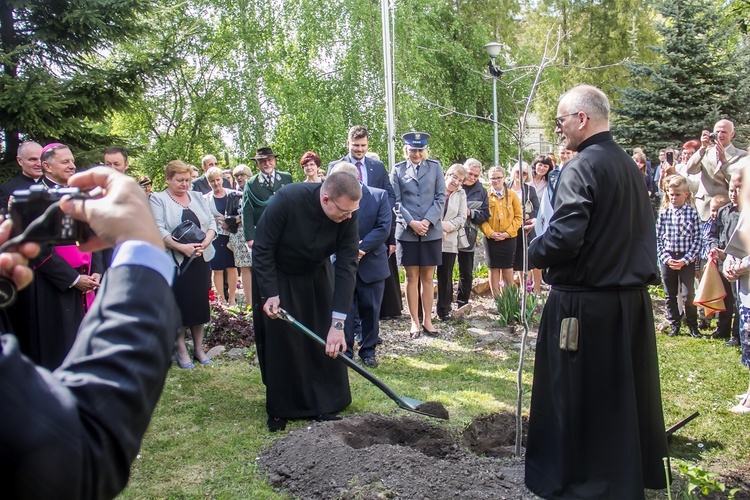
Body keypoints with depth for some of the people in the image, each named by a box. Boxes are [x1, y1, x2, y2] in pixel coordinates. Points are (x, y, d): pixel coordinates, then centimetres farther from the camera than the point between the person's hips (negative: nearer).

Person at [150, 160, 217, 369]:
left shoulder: (197, 197, 13)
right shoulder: (157, 200, -1)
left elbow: (212, 222, 8)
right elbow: (158, 230, -12)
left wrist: (206, 241, -12)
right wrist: (181, 247, -23)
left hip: (200, 260, 4)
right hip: (174, 262, -4)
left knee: (200, 302, 8)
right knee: (179, 304, 1)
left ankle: (198, 347, 20)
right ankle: (181, 350, 14)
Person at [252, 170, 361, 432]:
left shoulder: (348, 215, -25)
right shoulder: (287, 200, -34)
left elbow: (347, 267, -25)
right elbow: (262, 249, -23)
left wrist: (338, 322, -30)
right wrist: (269, 293, -27)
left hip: (317, 276, 3)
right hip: (277, 277, -3)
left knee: (329, 342, 0)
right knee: (280, 340, 0)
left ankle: (325, 404, 15)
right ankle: (279, 409, 16)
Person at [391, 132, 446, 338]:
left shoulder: (435, 167, 7)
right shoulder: (398, 169, 5)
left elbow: (441, 198, 2)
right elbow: (396, 201, 1)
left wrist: (427, 221, -10)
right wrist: (411, 222, -12)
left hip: (432, 231, 1)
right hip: (407, 232, -1)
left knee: (428, 278, 7)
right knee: (412, 278, 4)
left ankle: (427, 320, 14)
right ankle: (415, 322, 11)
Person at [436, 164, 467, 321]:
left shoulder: (461, 194, 12)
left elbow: (461, 218, 6)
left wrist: (447, 226, -10)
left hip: (449, 241, 3)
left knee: (445, 277, 7)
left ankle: (444, 310, 17)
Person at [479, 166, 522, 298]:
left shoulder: (512, 195, 5)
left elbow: (518, 216, 3)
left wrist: (508, 232, -8)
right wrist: (490, 233, -14)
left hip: (509, 238, 0)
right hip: (491, 238, 0)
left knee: (508, 268, 4)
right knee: (493, 268, 4)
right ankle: (496, 299, 11)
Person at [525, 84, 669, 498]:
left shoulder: (581, 167, -16)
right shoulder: (629, 165, 10)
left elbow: (564, 236, -25)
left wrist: (534, 252, -7)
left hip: (584, 304, -9)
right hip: (632, 297, 9)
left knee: (575, 399, 5)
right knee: (626, 392, 20)